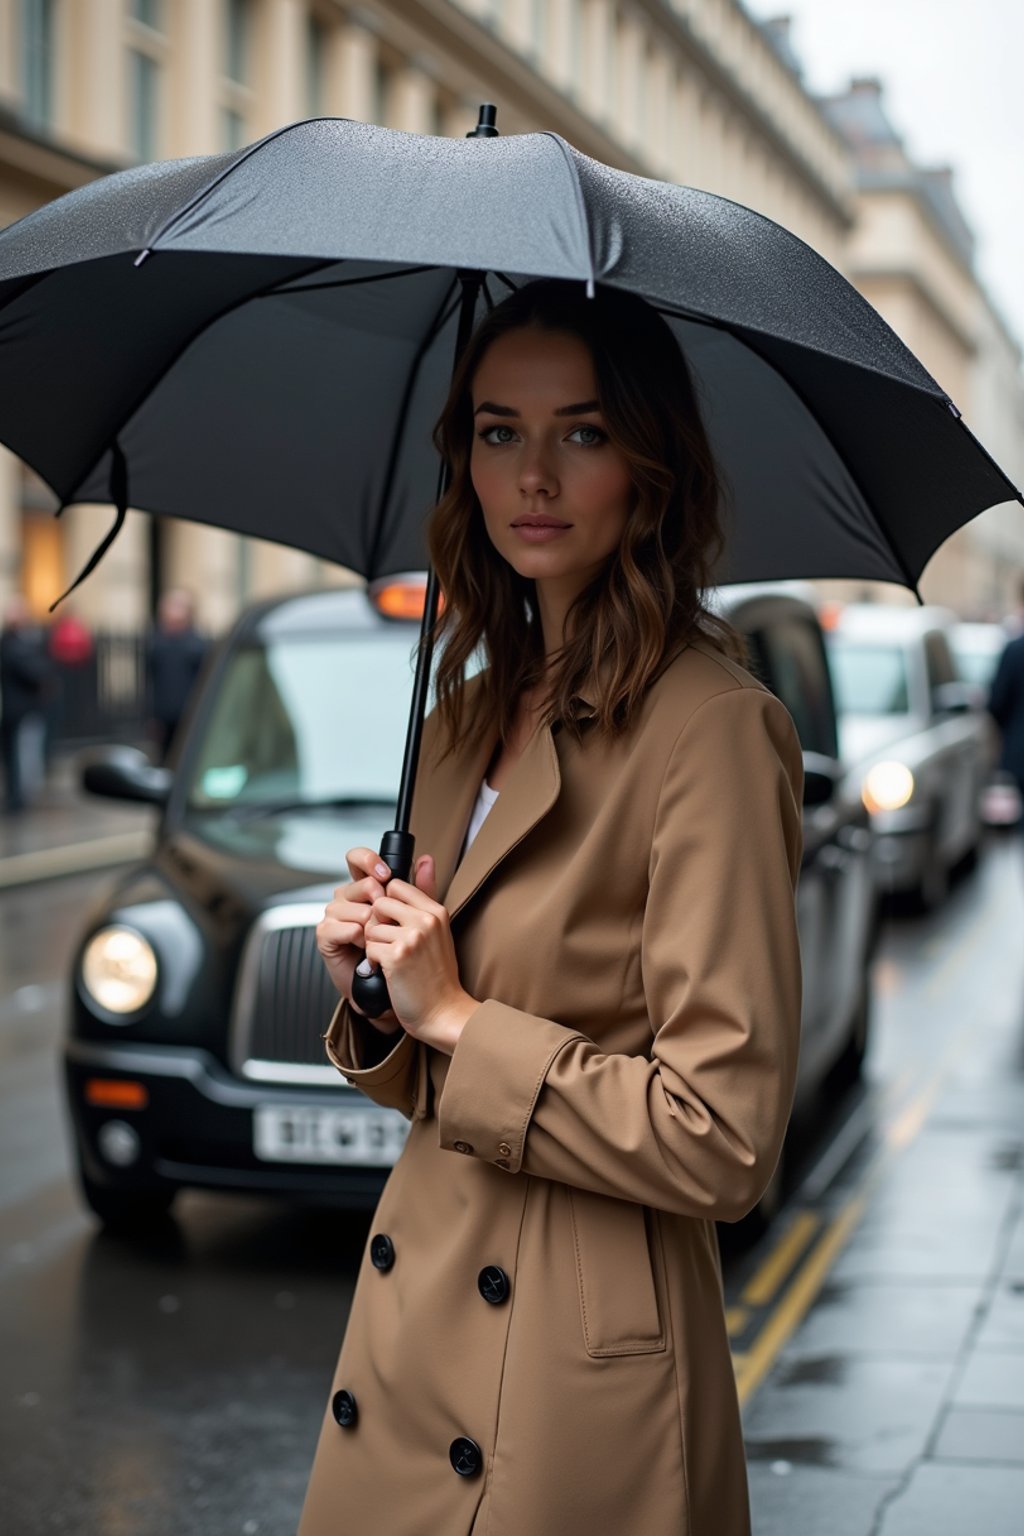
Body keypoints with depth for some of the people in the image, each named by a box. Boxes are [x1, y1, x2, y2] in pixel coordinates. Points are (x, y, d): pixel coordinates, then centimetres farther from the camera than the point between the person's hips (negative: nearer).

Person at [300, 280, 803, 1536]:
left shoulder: (712, 727, -16)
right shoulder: (465, 714, 9)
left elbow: (721, 1138, -19)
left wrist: (456, 1017, -15)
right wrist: (372, 995, -3)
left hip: (583, 1368, -7)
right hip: (412, 1309, 7)